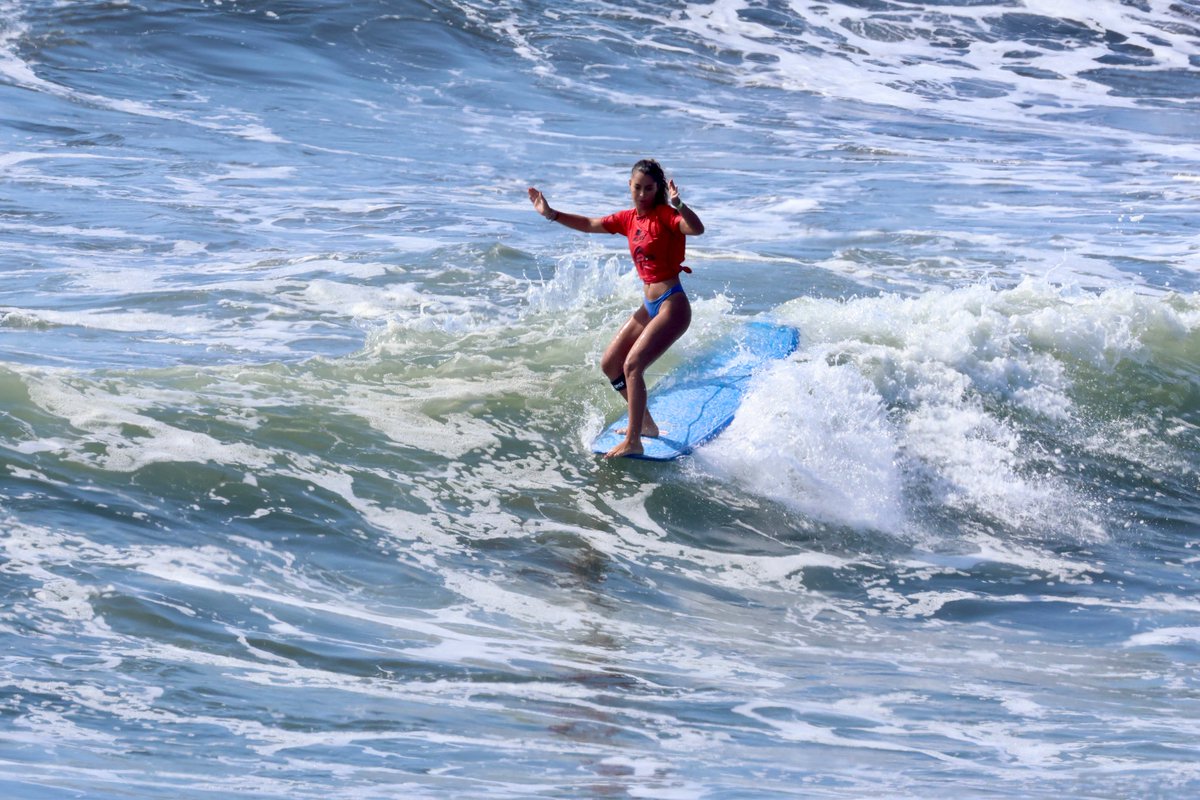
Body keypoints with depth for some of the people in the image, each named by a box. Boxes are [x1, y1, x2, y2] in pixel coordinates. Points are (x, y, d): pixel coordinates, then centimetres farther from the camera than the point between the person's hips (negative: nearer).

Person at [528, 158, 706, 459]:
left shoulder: (665, 214, -12)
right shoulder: (629, 219, 10)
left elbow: (697, 229, -31)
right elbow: (589, 225, 19)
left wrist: (678, 204, -47)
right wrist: (552, 214, 11)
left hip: (672, 306, -9)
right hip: (649, 307, 9)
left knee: (632, 364, -20)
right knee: (609, 364, 12)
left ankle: (633, 442, -17)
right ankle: (645, 424, 24)